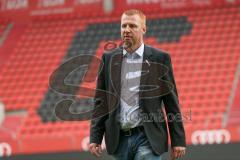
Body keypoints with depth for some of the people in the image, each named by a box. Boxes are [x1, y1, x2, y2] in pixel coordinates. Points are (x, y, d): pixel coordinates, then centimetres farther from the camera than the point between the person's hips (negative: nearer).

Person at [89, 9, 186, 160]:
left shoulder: (160, 58, 1)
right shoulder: (109, 59, 9)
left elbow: (171, 102, 1)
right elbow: (100, 101, 9)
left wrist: (178, 141, -2)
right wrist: (95, 138, 1)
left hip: (147, 138, -3)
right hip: (119, 138, 3)